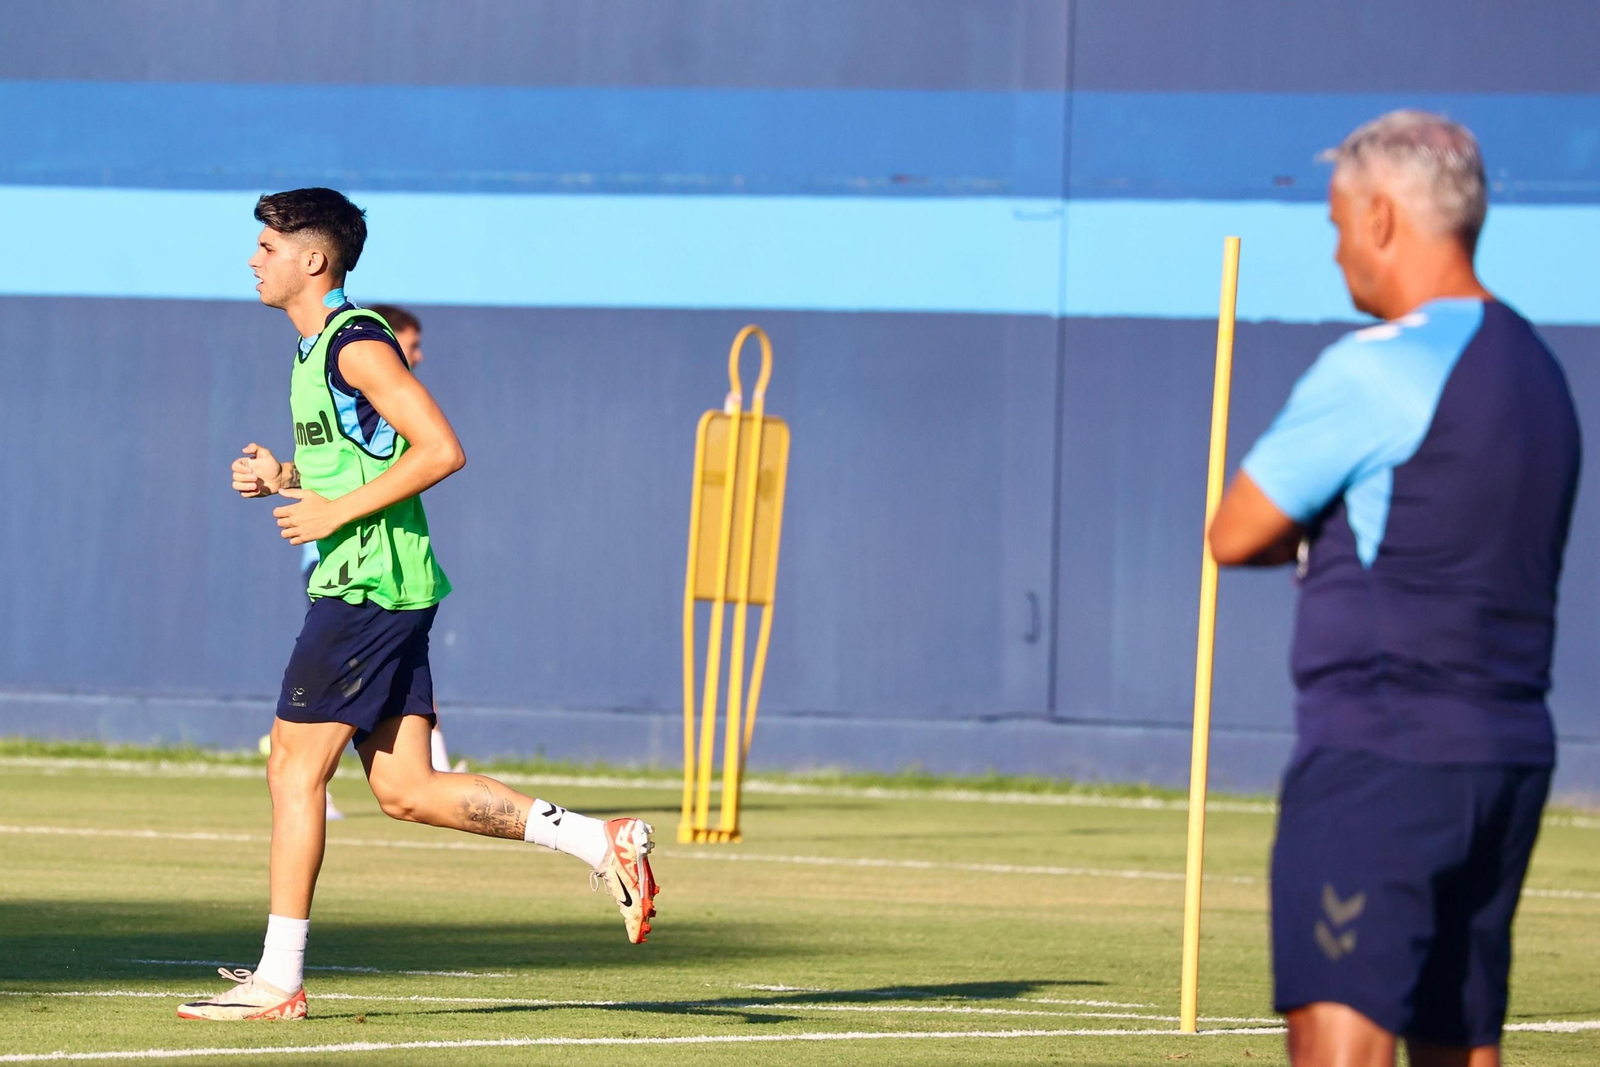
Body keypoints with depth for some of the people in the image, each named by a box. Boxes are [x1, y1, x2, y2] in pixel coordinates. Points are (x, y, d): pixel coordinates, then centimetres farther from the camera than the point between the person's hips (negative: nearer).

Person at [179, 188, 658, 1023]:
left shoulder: (357, 343, -12)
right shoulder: (316, 351, 18)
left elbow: (440, 452, -18)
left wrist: (335, 512, -18)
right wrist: (282, 478, 11)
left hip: (371, 582, -10)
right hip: (372, 586, 10)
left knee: (294, 766, -6)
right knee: (404, 788, 5)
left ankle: (278, 978, -2)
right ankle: (602, 842, 6)